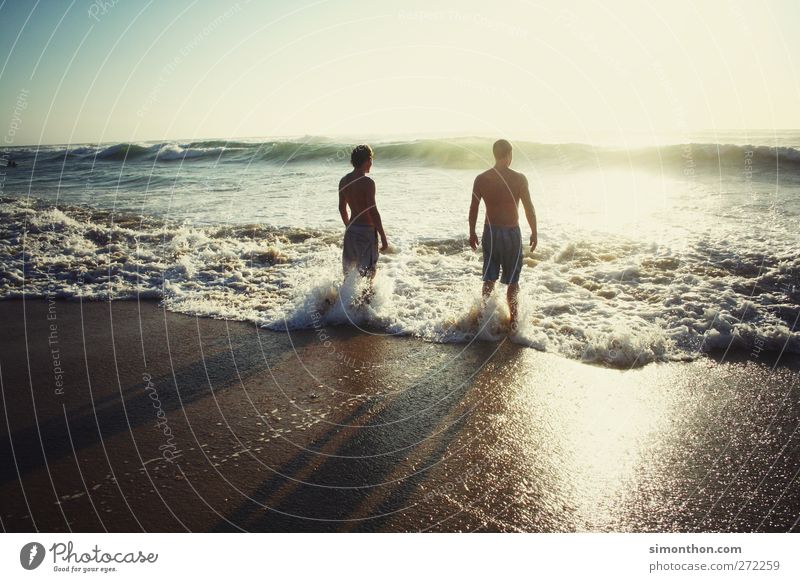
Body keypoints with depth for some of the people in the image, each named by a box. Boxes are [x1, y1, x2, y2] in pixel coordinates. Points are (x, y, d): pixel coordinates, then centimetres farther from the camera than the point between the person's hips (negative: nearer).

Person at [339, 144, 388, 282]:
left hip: (351, 230, 7)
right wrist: (383, 237, -15)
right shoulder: (367, 182, -17)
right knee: (368, 272, 2)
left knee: (349, 270, 18)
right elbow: (373, 211, -20)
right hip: (367, 230, -7)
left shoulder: (343, 181, 5)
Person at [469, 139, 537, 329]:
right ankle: (513, 321, 16)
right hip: (512, 233, -2)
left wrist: (472, 233, 12)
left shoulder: (481, 179, -3)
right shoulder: (519, 179, -10)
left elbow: (473, 208, 1)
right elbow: (529, 208, -7)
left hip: (490, 233, 2)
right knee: (513, 281, 10)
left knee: (489, 279, 15)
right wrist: (534, 233, 4)